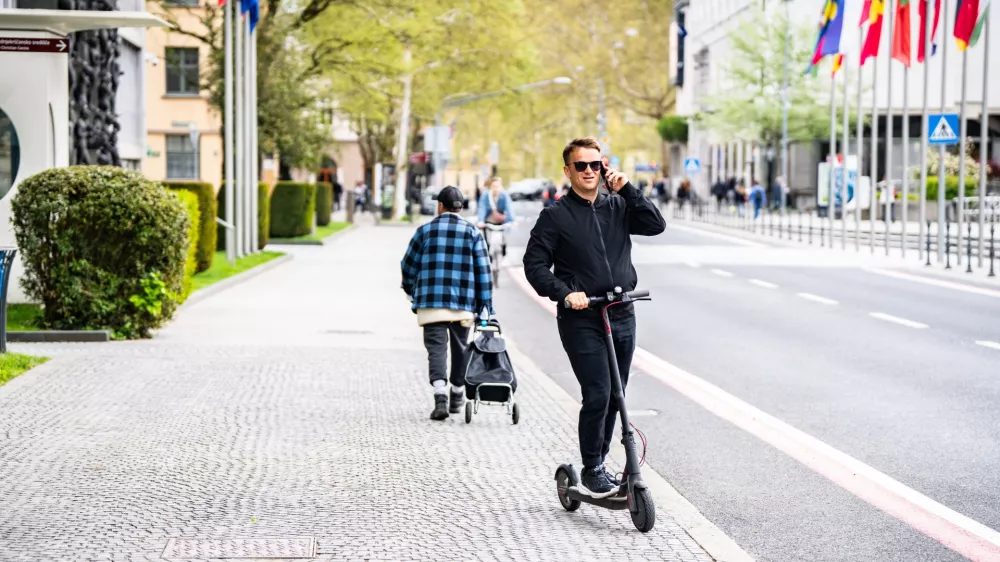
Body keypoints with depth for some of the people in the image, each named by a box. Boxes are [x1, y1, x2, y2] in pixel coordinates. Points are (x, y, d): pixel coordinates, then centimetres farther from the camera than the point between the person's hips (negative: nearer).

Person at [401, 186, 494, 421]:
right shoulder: (473, 232, 3)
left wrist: (410, 289, 28)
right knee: (460, 347, 16)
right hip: (463, 303, 1)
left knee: (436, 347, -3)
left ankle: (440, 396, -22)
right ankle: (457, 396, 28)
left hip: (431, 302, -1)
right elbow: (483, 269, 0)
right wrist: (486, 304, 4)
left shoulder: (426, 230, 3)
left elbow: (409, 264, 8)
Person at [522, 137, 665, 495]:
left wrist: (627, 189, -9)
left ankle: (599, 463, 24)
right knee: (598, 395, -13)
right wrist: (564, 293, -16)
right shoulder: (555, 216, 0)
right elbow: (534, 265, -2)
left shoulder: (618, 207, 11)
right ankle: (592, 469, 2)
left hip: (621, 316, 4)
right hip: (581, 319, -4)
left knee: (615, 397, 10)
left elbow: (655, 225, -2)